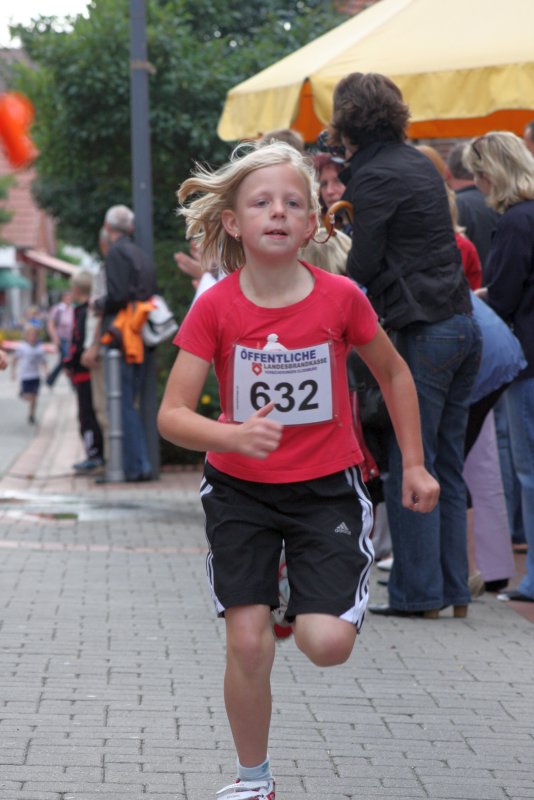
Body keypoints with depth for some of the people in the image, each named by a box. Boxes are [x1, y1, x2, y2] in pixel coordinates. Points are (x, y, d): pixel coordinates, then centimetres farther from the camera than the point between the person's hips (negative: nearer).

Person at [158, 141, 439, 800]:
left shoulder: (340, 298, -12)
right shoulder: (215, 308, -13)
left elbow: (393, 373, 6)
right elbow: (171, 416, -16)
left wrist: (414, 464, 7)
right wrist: (234, 437, -35)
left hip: (325, 487, 0)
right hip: (240, 489, 0)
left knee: (328, 644, -14)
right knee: (247, 644, -5)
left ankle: (305, 603, 23)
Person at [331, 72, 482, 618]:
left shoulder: (373, 176, -10)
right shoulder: (418, 164, 16)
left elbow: (363, 266, -10)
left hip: (422, 333, -8)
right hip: (461, 326, 8)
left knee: (409, 469, -2)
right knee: (446, 467, 12)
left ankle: (418, 592, 1)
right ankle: (453, 591, 14)